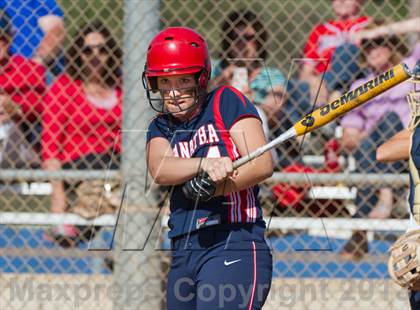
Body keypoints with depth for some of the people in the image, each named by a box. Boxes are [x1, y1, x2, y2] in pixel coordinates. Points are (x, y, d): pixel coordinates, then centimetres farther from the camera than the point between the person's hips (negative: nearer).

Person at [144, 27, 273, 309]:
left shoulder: (226, 102, 3)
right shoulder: (161, 129, 17)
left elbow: (263, 165, -7)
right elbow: (160, 170, -6)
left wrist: (212, 188, -20)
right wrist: (205, 164, -26)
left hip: (235, 246, -7)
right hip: (183, 254, 7)